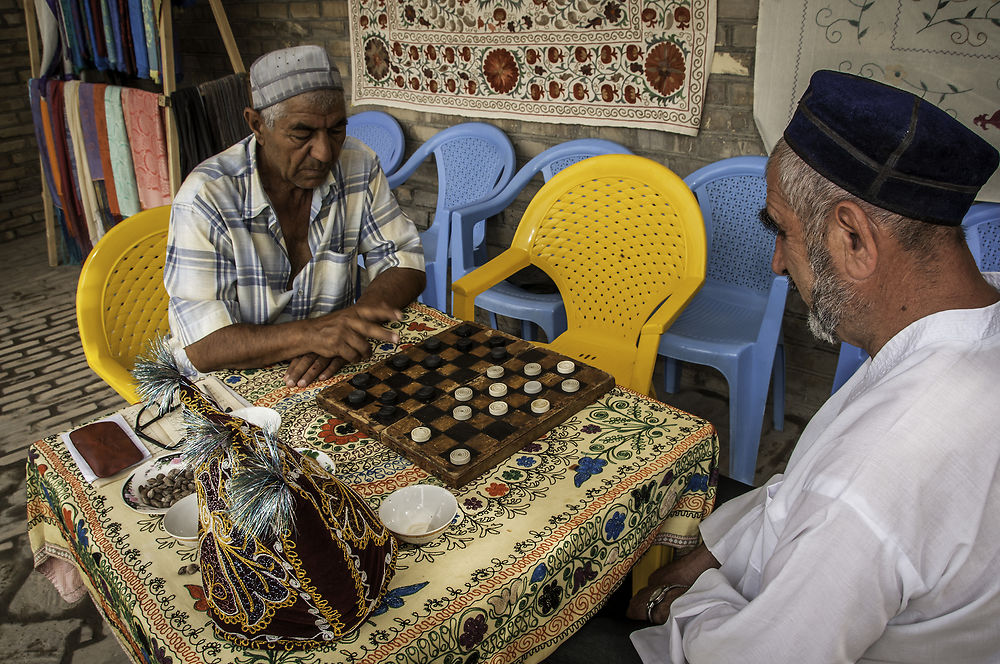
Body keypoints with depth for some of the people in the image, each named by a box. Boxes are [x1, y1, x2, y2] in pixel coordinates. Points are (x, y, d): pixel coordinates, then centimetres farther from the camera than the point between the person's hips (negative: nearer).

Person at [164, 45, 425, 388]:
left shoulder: (357, 166, -5)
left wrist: (352, 325, -21)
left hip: (334, 373, 4)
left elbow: (405, 265, -2)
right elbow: (203, 345, -21)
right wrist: (310, 334, -37)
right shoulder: (206, 198, -17)